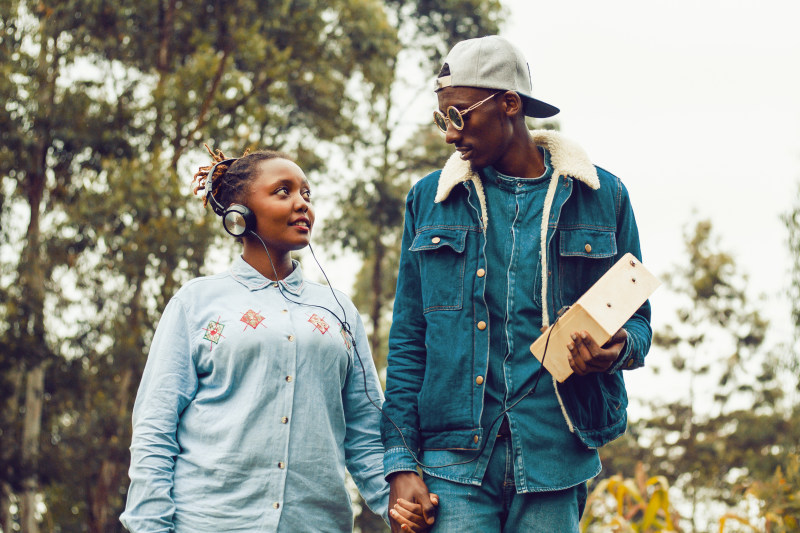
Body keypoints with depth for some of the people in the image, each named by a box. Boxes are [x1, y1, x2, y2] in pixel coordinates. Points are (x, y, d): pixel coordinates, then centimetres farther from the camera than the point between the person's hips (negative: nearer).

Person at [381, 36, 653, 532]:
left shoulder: (602, 196, 7)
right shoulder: (429, 199, 10)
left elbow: (636, 319, 13)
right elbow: (408, 339, 9)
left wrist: (618, 349, -12)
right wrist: (400, 462, -1)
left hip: (554, 458, 0)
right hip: (455, 458, 1)